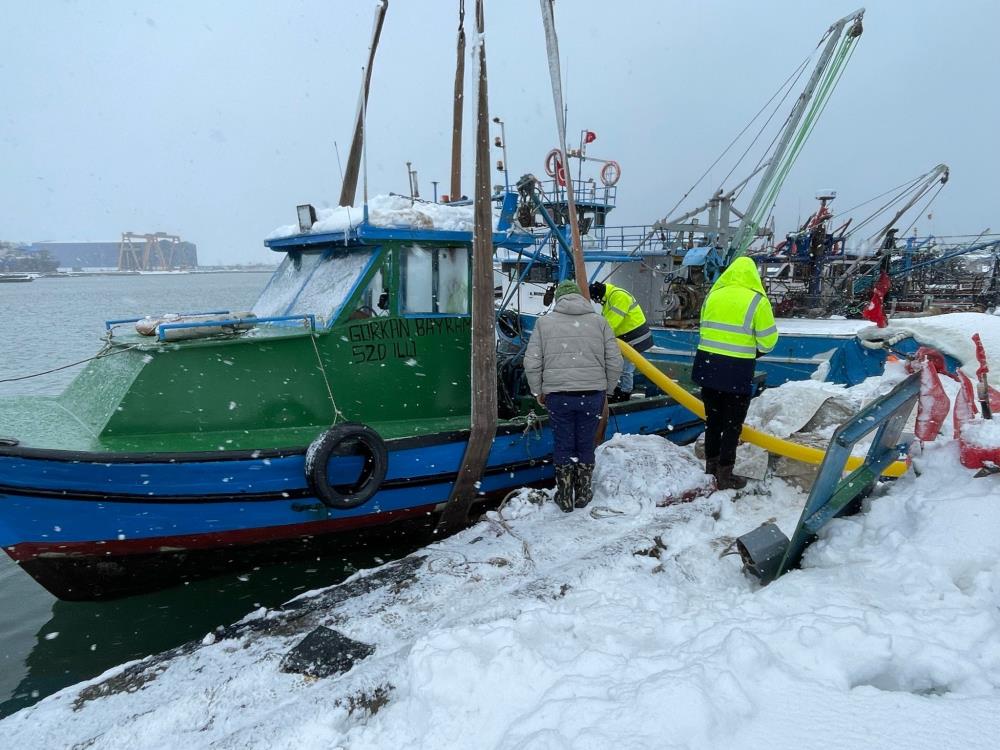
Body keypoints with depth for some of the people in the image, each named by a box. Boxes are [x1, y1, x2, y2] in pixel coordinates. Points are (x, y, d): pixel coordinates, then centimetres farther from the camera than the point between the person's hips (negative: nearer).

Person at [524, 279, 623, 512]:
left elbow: (531, 362, 1)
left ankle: (564, 497, 21)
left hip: (558, 395, -1)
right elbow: (615, 362, 5)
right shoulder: (599, 321, 6)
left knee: (563, 446, 12)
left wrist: (538, 391, 14)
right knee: (586, 445, 14)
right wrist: (606, 389, 18)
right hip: (593, 394, 1)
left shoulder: (545, 321, 3)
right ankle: (583, 495, 26)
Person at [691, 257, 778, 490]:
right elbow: (768, 340, -6)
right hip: (738, 371, -4)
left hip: (708, 365, 5)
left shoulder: (713, 295, 5)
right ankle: (725, 475, 10)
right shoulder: (756, 300, -9)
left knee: (712, 419, 18)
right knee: (733, 423, 6)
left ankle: (711, 466, 28)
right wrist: (753, 351, 13)